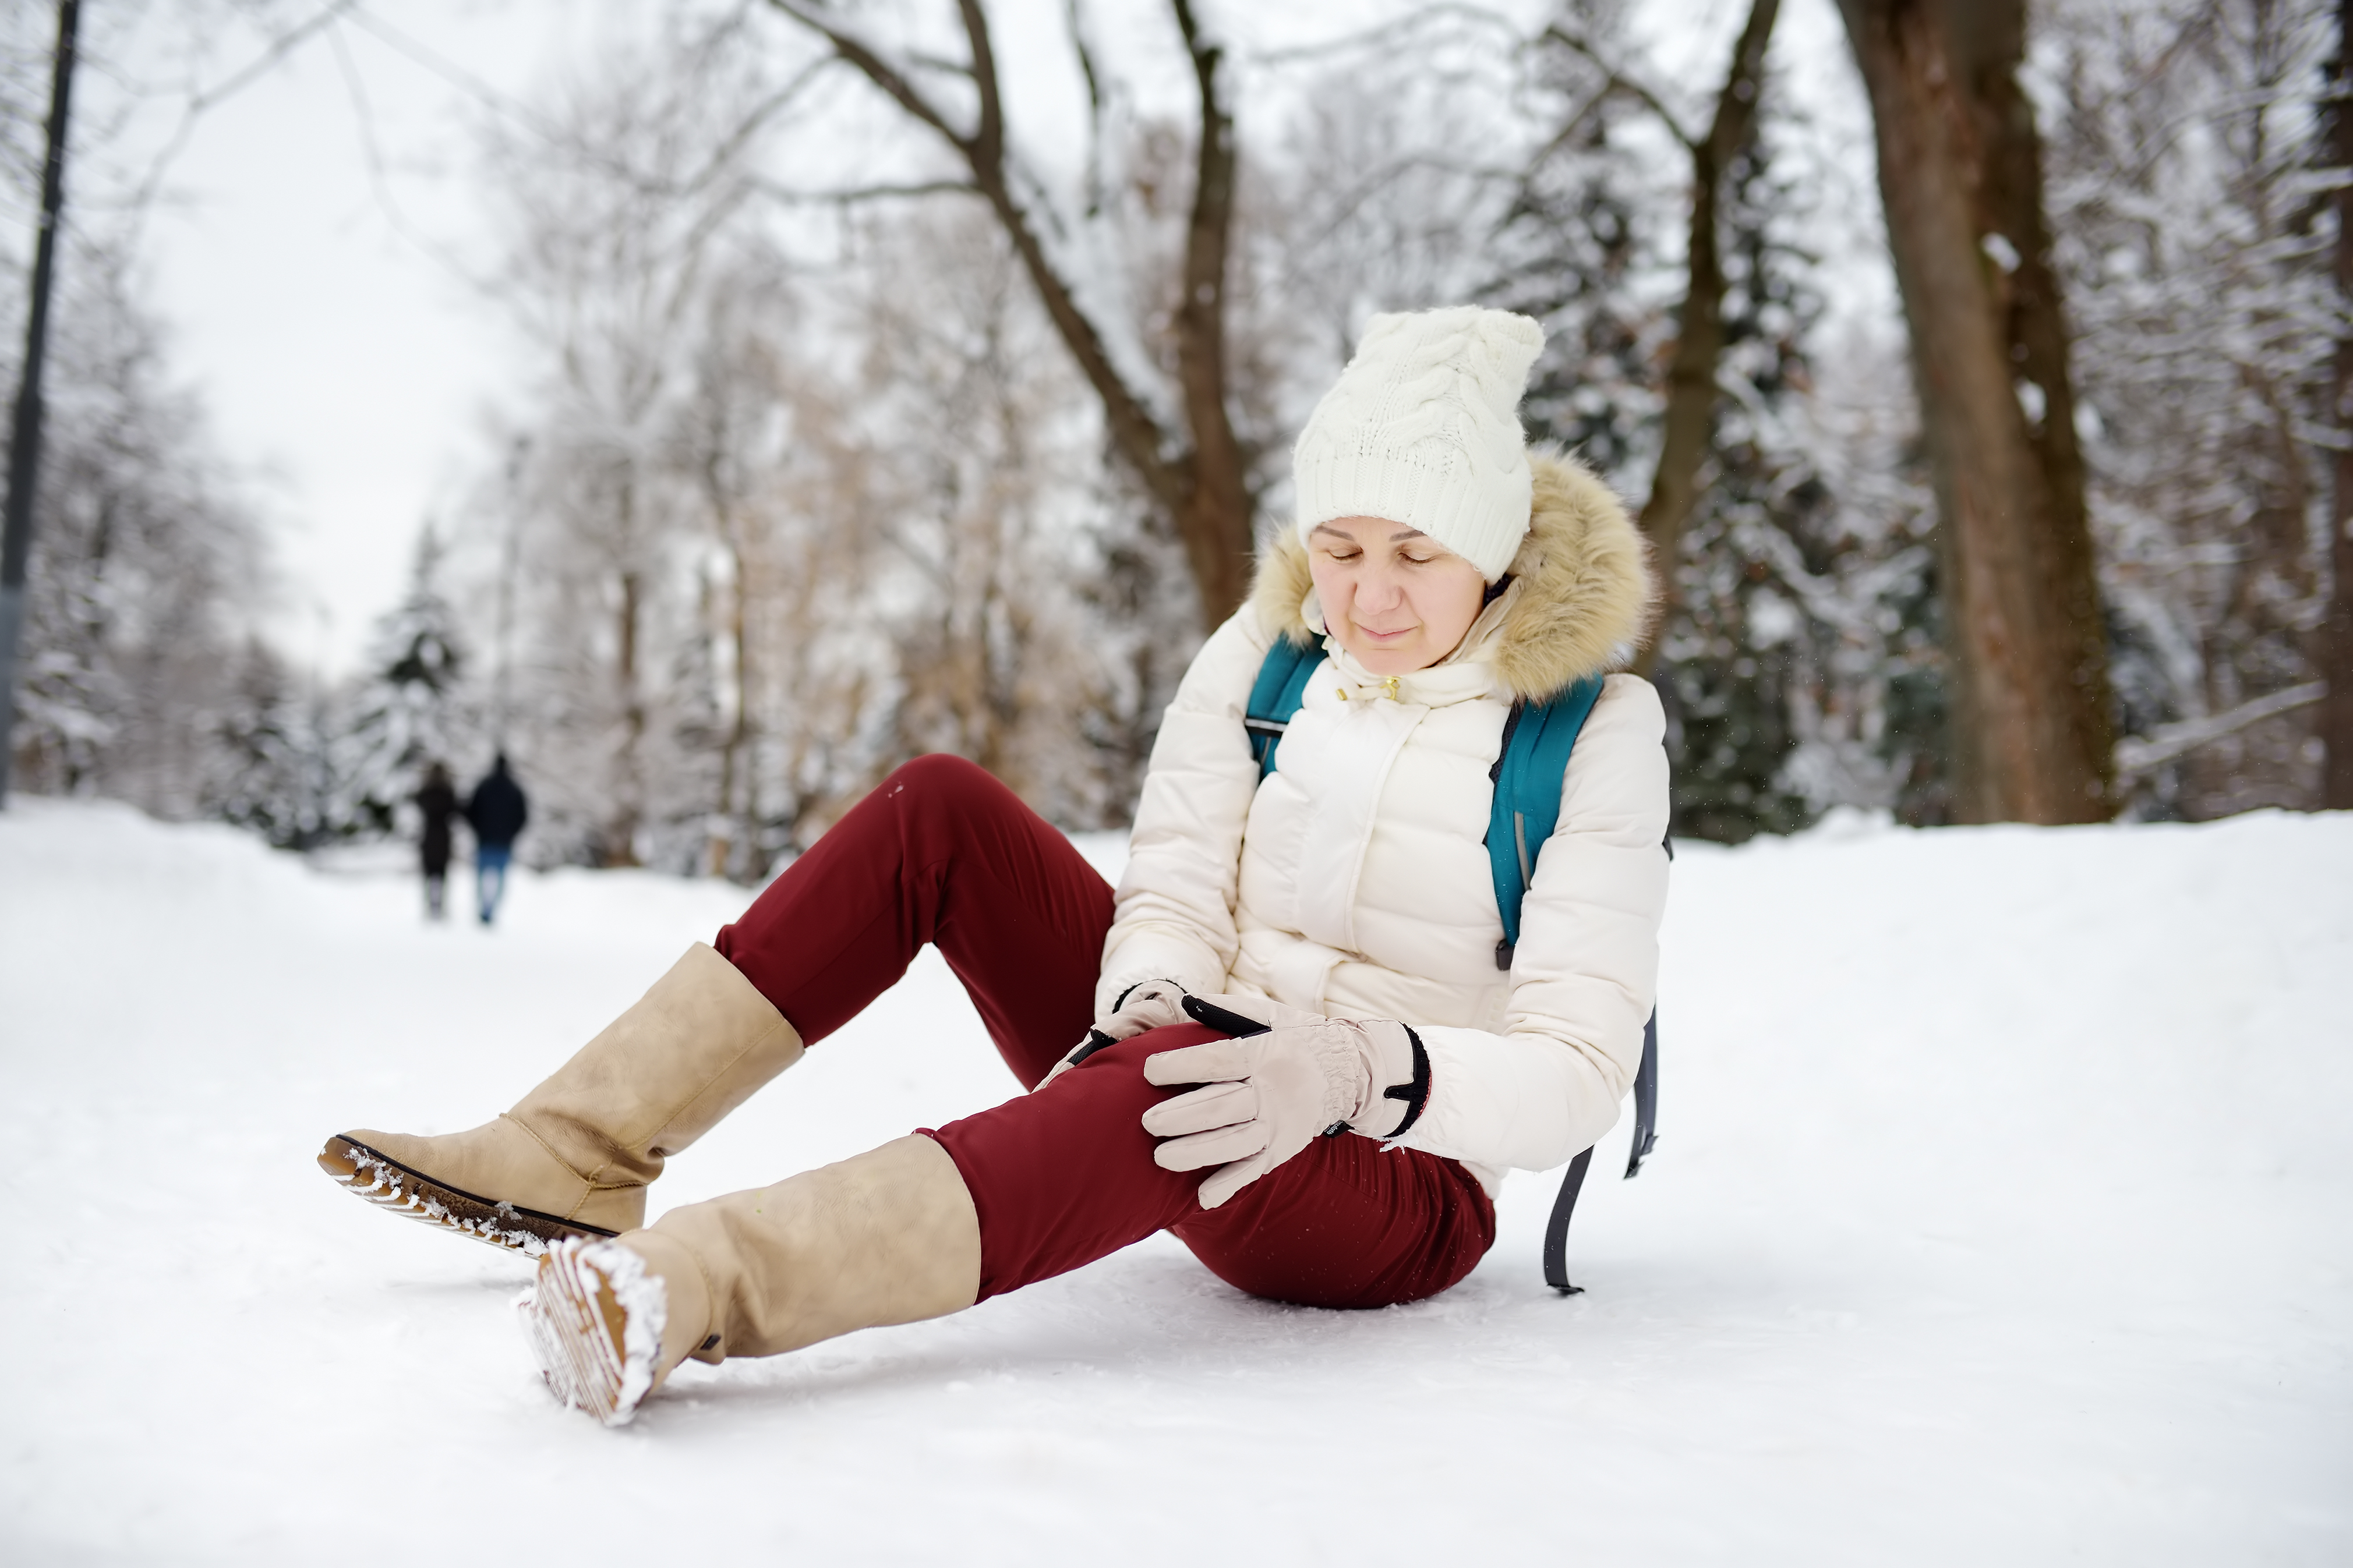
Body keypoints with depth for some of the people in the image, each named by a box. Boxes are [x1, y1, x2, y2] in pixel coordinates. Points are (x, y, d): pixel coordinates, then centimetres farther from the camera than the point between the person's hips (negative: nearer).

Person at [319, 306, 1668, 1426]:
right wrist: (1154, 997, -27)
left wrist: (1361, 1070, -35)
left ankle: (692, 1288, -55)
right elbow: (1175, 896, -3)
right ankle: (574, 1159, -15)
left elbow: (1579, 1070, -16)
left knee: (1171, 1080, -41)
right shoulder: (1268, 655, 2)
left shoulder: (1599, 730, -11)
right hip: (1211, 1067, 5)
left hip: (1398, 1191, -4)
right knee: (940, 809, -13)